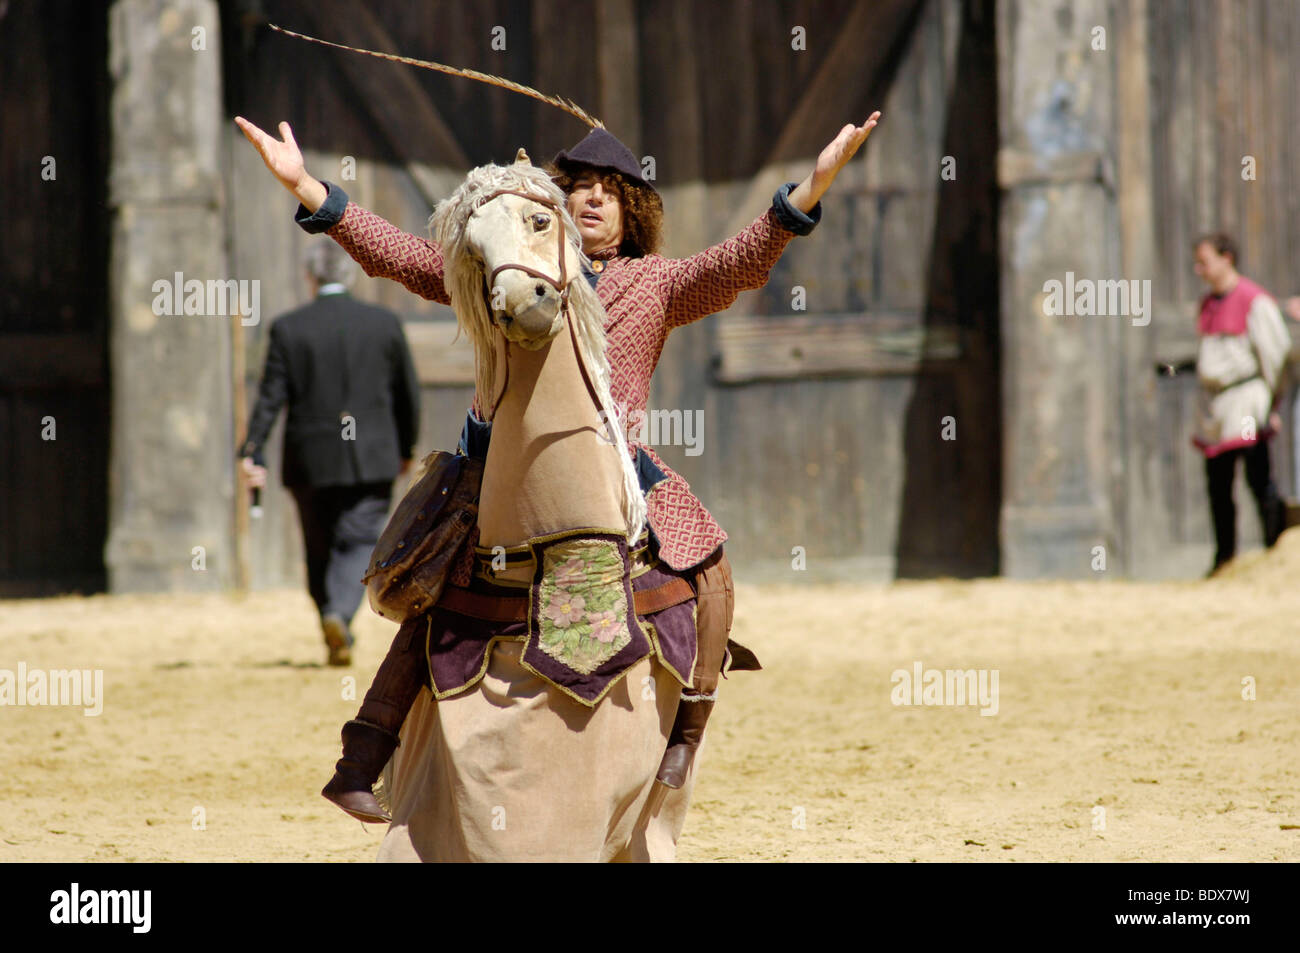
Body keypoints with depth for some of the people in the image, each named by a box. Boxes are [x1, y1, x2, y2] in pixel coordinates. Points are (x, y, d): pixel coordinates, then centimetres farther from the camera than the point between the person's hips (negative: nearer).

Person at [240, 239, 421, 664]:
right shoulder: (385, 323, 1)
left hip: (310, 461, 0)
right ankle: (341, 613, -26)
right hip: (371, 459, 0)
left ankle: (333, 627, 16)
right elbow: (408, 395, 8)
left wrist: (252, 453, -6)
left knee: (320, 551, 13)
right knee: (360, 541, -2)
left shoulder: (288, 328, -3)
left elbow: (270, 398, -7)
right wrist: (405, 449, 20)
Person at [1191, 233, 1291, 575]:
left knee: (1258, 476, -12)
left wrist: (1272, 404, -7)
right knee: (1217, 483, 8)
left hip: (1245, 400, -8)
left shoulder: (1255, 301, -8)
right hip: (1215, 405, 8)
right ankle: (1224, 557, 16)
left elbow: (1276, 352, -8)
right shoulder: (1208, 305, 16)